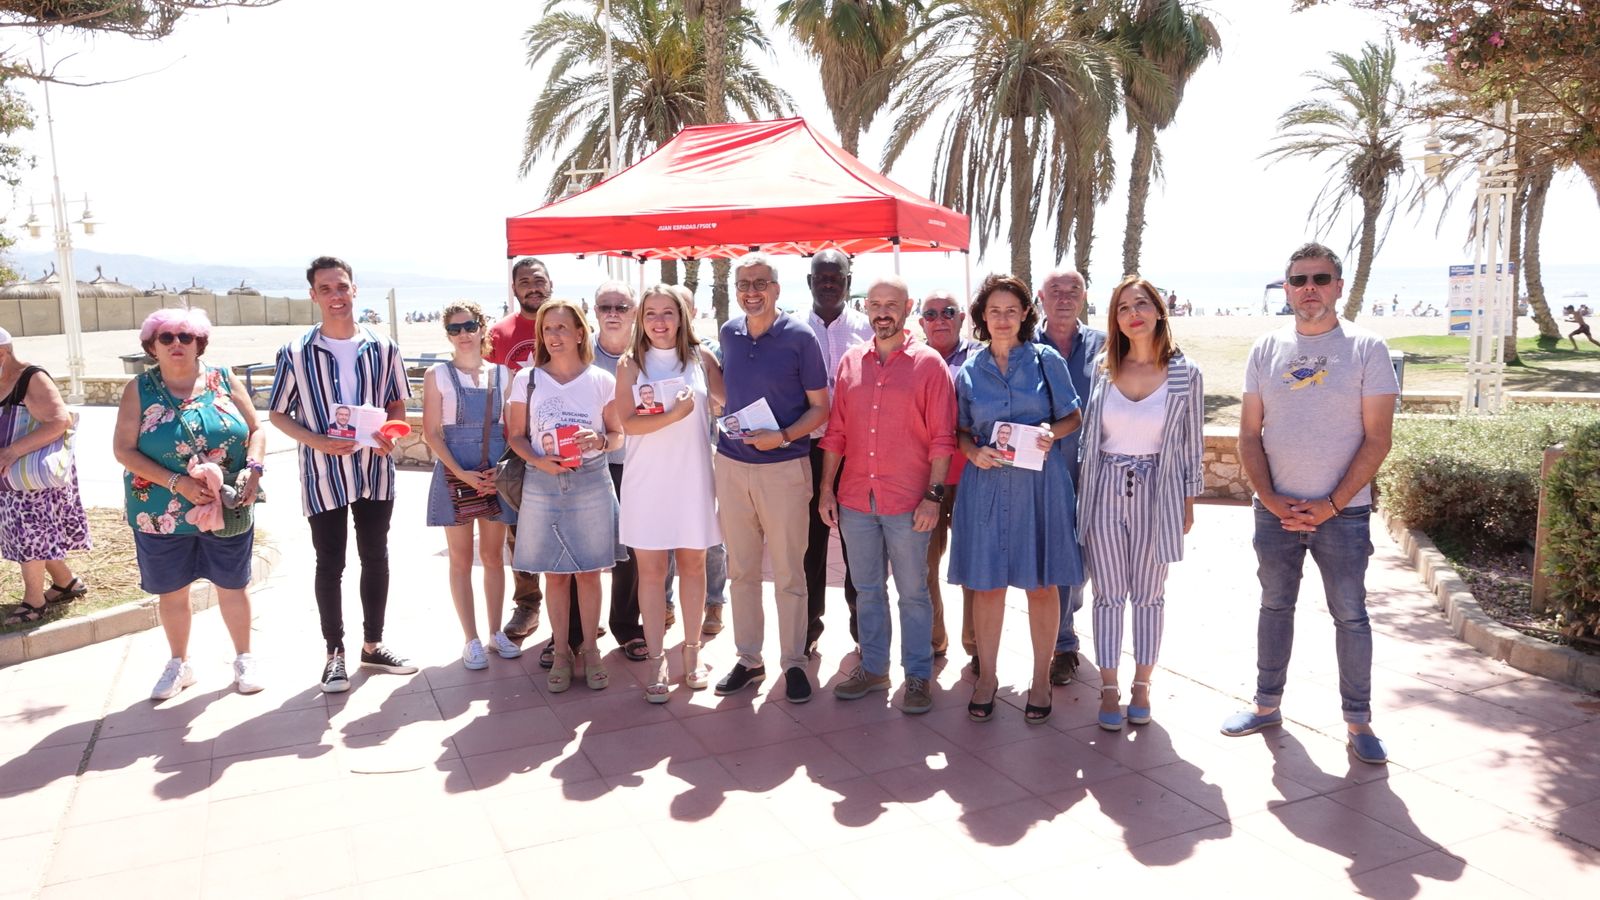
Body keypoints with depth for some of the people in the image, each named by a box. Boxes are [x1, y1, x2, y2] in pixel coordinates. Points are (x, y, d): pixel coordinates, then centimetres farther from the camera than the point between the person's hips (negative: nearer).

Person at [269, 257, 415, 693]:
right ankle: (335, 652, 22)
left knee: (376, 557, 12)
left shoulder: (382, 348, -1)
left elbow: (397, 403, 9)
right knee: (330, 564, 7)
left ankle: (373, 644, 28)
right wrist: (318, 441, -16)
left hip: (376, 470, 2)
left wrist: (390, 434, -12)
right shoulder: (295, 353, -6)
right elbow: (278, 414, 1)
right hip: (323, 475, -2)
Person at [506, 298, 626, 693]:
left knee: (589, 572, 6)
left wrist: (600, 440, -16)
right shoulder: (527, 379, 3)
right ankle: (562, 653, 20)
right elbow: (516, 436, 5)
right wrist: (538, 460, -14)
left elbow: (618, 435, 6)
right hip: (543, 486, 1)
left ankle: (589, 650, 20)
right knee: (555, 575, 8)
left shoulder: (602, 380, 2)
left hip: (591, 483, 0)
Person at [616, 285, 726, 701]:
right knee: (651, 570, 3)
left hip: (693, 477, 1)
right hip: (647, 480, -1)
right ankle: (656, 660, 13)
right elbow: (628, 422, -11)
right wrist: (674, 415, -23)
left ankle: (692, 653, 23)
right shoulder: (631, 364, 0)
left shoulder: (701, 359, 4)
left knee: (693, 565, 9)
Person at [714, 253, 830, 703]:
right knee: (741, 568, 11)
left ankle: (794, 662, 17)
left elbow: (820, 407, -6)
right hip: (731, 463, 5)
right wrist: (727, 428, 8)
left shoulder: (799, 337, -8)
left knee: (788, 572, 4)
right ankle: (748, 657, 24)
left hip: (784, 467, -4)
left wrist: (782, 436, -20)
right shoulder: (729, 334, 6)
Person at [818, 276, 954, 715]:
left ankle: (918, 675, 18)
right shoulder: (850, 361, 7)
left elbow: (941, 438, -6)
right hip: (855, 498, 4)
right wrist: (826, 489, 5)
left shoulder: (929, 363, -4)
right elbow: (835, 432, 9)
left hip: (908, 502, -4)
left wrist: (934, 495, -11)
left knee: (913, 592, 6)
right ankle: (872, 667, 28)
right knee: (867, 589, 14)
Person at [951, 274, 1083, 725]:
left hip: (1040, 483, -1)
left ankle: (1041, 678, 20)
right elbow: (961, 430, 12)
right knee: (987, 582, 6)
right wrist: (975, 453, -9)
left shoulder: (1046, 360, 2)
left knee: (1042, 582, 5)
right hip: (987, 483, 1)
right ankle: (986, 676, 21)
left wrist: (1052, 431, -14)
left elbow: (1073, 417, 6)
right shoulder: (968, 370, 6)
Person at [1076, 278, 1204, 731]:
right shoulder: (1102, 368, 0)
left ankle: (1142, 685, 24)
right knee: (1109, 593, 5)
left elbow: (1192, 443, 3)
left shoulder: (1186, 374, -4)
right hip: (1105, 491, 1)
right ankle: (1109, 689, 16)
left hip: (1157, 493, -1)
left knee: (1149, 594, 10)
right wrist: (1083, 490, 7)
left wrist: (1188, 503, 5)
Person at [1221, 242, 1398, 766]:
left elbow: (1377, 439, -7)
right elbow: (1249, 434, 5)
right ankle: (1267, 704, 25)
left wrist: (1331, 505, -13)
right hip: (1275, 509, 3)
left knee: (1351, 615, 3)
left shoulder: (1367, 349, -4)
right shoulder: (1266, 349, 4)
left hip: (1342, 512, -3)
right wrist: (1270, 498, -7)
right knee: (1275, 606, 13)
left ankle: (1358, 721, 15)